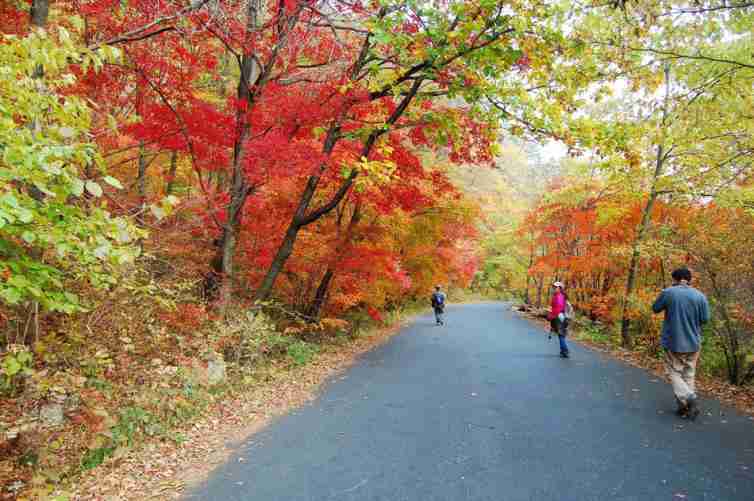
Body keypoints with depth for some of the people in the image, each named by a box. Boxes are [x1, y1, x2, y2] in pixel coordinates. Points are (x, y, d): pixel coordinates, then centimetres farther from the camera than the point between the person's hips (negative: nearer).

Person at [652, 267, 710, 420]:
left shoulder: (668, 293, -10)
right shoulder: (700, 296, -3)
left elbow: (655, 308, 3)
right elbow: (705, 319, 0)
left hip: (674, 342, -3)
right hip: (693, 343, 3)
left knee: (674, 374, 7)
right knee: (688, 376, 13)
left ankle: (689, 399, -13)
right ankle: (685, 408, 14)